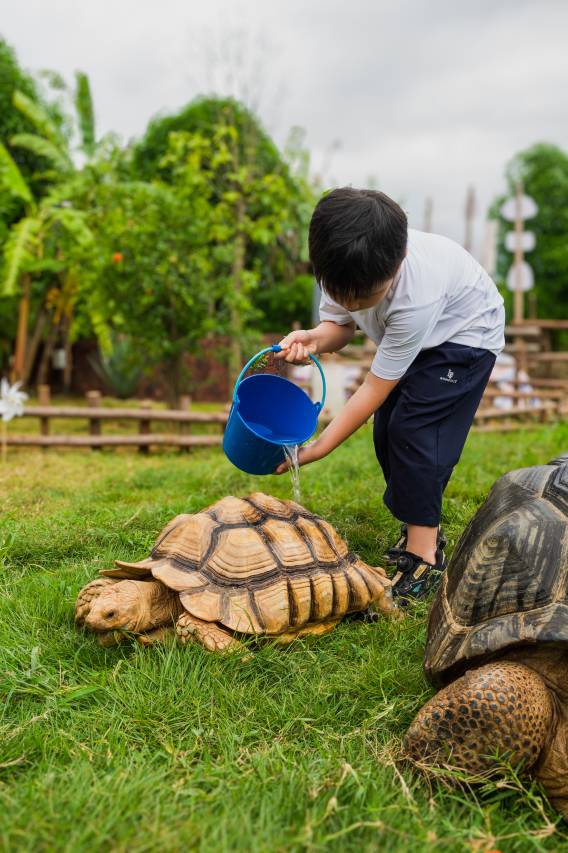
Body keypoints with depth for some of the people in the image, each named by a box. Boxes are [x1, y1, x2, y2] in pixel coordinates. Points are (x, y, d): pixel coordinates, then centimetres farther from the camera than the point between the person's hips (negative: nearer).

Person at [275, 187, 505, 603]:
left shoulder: (415, 295, -43)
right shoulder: (347, 271, -26)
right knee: (387, 432, 2)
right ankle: (423, 530, 18)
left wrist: (319, 448, -31)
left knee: (413, 430, -18)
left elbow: (375, 388, -35)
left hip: (463, 334, -7)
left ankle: (424, 558, -10)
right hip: (416, 334, 7)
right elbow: (339, 324, -10)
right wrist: (314, 339, -35)